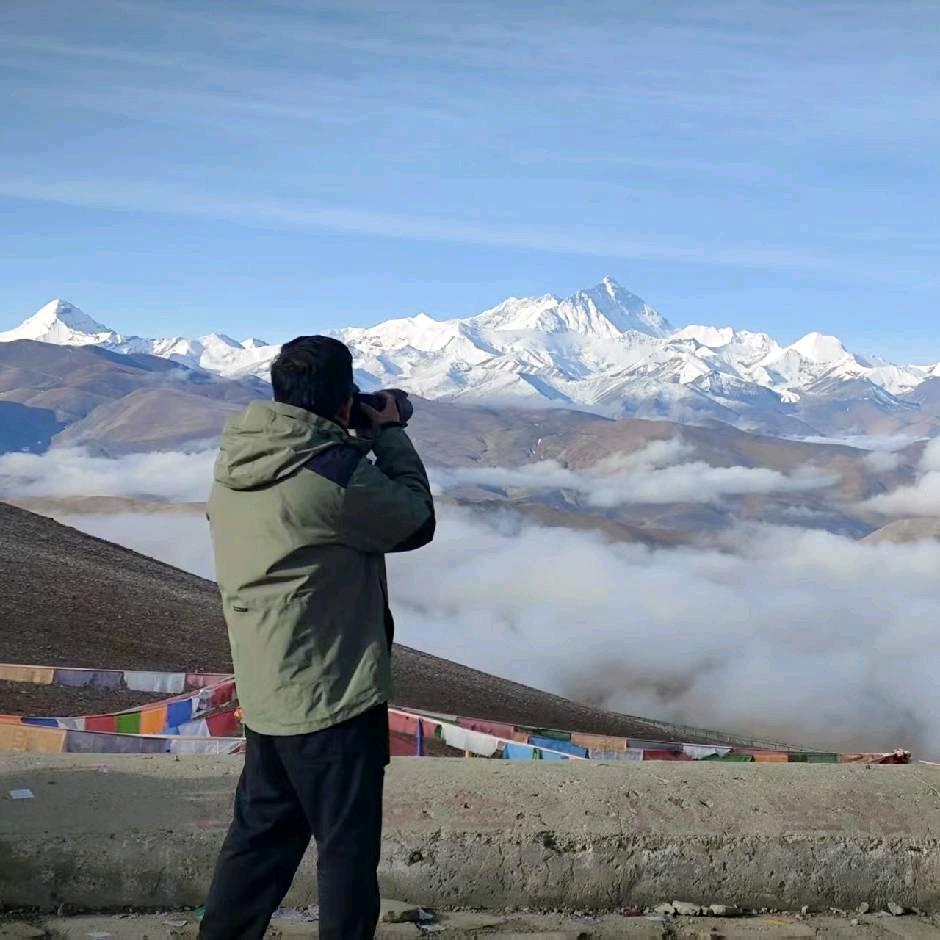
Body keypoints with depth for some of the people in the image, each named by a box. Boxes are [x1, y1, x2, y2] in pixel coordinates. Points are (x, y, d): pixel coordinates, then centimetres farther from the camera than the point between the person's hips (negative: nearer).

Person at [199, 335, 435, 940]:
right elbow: (417, 521, -9)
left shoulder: (234, 465, 3)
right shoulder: (334, 472, -23)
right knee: (348, 845, 8)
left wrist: (362, 441, 8)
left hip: (265, 692, 8)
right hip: (333, 694, -8)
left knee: (263, 832, 20)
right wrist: (390, 434, 0)